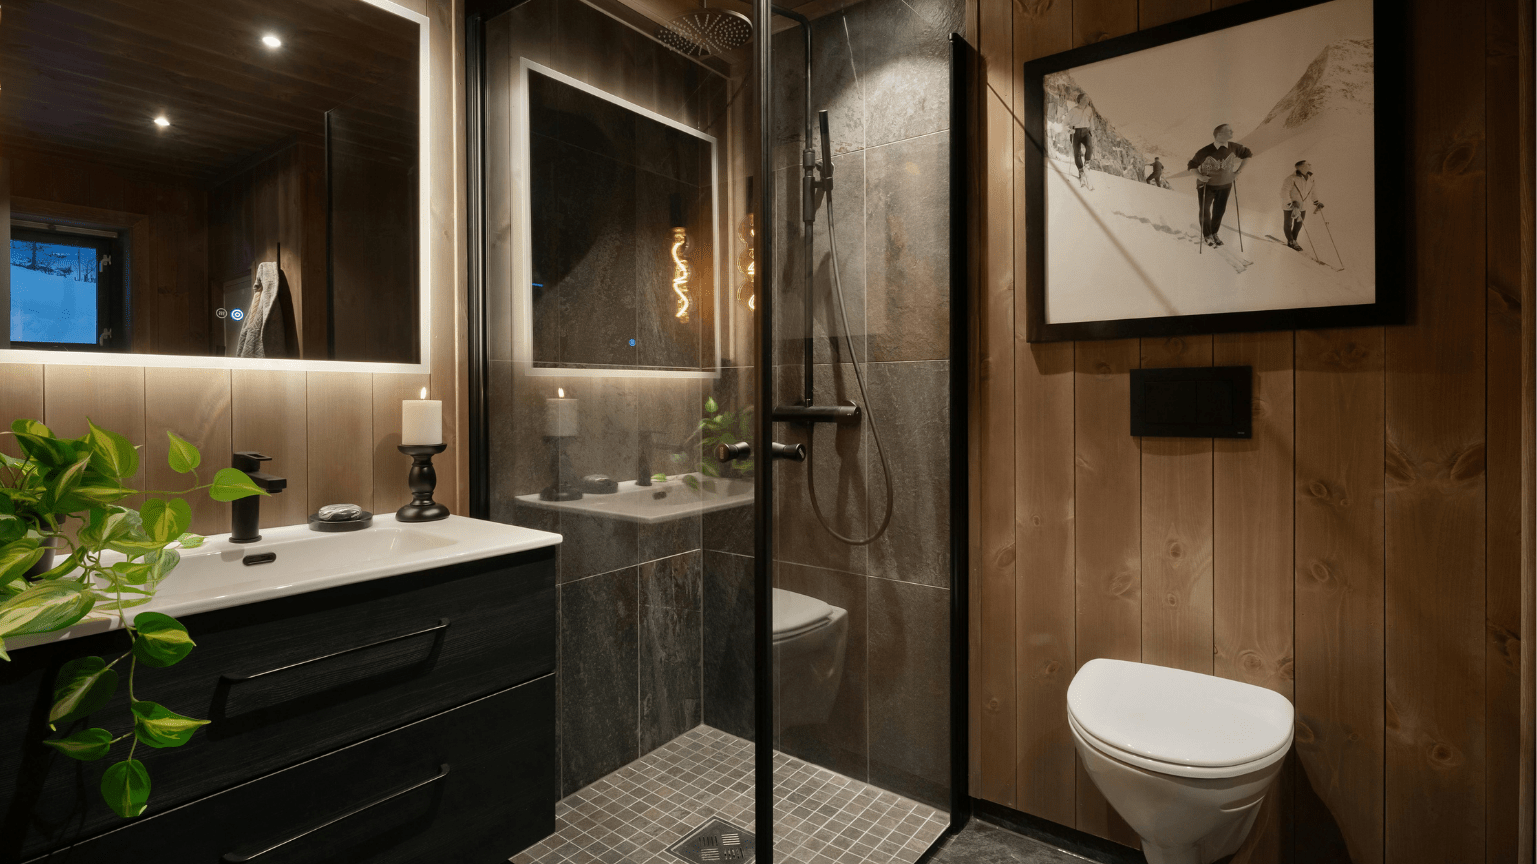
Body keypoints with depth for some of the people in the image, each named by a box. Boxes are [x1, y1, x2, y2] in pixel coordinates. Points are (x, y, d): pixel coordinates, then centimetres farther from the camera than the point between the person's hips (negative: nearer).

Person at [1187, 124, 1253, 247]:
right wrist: (1200, 176, -23)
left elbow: (1249, 154, 4)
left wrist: (1238, 171, -1)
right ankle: (1207, 235, 26)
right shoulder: (1205, 151, -24)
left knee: (1219, 211, 13)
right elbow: (1191, 165, -11)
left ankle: (1214, 233, 33)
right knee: (1205, 211, 7)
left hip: (1225, 185, 4)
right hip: (1206, 185, -4)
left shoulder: (1234, 147, -13)